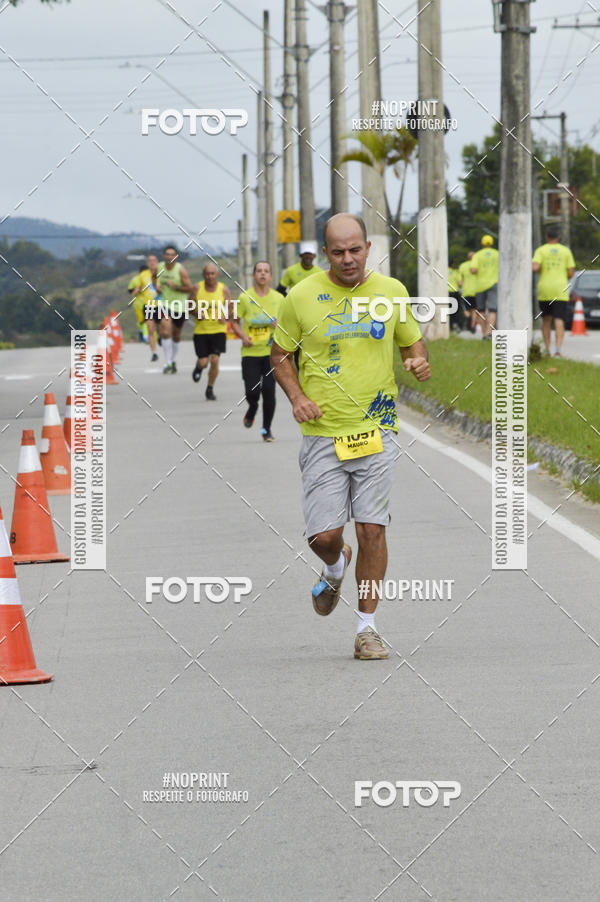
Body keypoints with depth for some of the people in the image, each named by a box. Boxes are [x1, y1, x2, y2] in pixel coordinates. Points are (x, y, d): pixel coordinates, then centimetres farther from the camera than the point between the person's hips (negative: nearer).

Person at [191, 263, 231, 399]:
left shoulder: (224, 290, -2)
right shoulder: (197, 288, -2)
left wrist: (225, 317, -20)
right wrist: (197, 313, -17)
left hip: (218, 330, 0)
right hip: (200, 330, 0)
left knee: (214, 360, -10)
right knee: (203, 361, -4)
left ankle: (210, 389, 8)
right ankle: (199, 367, 35)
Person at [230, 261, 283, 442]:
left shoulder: (278, 298, 4)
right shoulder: (245, 297, -1)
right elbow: (234, 321, 7)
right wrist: (243, 336, -10)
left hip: (271, 351, 1)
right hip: (251, 352, -1)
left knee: (269, 390, -6)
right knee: (252, 392, -8)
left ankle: (267, 429, 12)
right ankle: (252, 409, 30)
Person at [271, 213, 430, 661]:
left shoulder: (391, 291, 3)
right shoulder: (302, 296, -2)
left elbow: (413, 340, 17)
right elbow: (280, 353, 9)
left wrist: (419, 361, -7)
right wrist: (297, 396, -7)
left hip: (376, 430, 1)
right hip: (322, 434, 0)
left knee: (372, 529, -6)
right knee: (324, 535, -5)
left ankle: (367, 628, 6)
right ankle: (336, 568, 33)